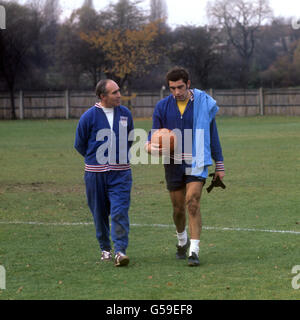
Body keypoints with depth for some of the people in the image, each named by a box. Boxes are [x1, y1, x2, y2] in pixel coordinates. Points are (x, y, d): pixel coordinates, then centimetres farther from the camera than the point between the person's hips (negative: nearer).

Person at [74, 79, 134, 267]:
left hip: (121, 173, 1)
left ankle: (120, 251, -14)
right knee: (100, 214, 7)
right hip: (95, 174, -1)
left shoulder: (125, 114, 5)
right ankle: (105, 248, 24)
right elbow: (80, 144, 7)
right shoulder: (89, 116, -5)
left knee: (120, 211, -13)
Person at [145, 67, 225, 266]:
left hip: (197, 162, -2)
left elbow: (213, 135, 5)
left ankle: (194, 251, -18)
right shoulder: (162, 107, 2)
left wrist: (220, 166, 6)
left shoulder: (203, 104, -2)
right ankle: (182, 241, 37)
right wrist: (152, 147, -17)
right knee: (178, 208, 9)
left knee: (193, 203, -17)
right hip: (173, 164, 3)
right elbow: (153, 136, 7)